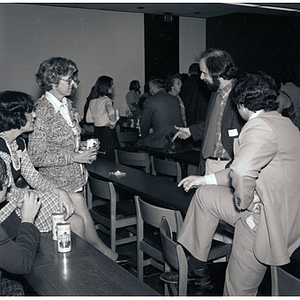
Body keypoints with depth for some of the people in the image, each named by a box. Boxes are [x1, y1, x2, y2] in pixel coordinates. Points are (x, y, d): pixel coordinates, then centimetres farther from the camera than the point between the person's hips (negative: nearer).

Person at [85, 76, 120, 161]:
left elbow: (89, 119, 12)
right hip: (108, 132, -7)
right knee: (109, 160, 1)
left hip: (97, 132, 7)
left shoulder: (92, 101, 7)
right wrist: (113, 123, -19)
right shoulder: (106, 99, -13)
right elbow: (111, 112, -34)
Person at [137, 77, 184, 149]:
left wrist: (145, 137, 22)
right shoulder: (175, 99, 11)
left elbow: (145, 123, 3)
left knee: (139, 143, 8)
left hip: (162, 142, -6)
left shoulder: (150, 100, -6)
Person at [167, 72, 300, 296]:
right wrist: (206, 179, 19)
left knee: (238, 291, 8)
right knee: (205, 195, 14)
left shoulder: (260, 126, -22)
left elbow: (242, 171, -40)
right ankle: (196, 267, 25)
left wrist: (243, 204, -18)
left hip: (263, 222, -10)